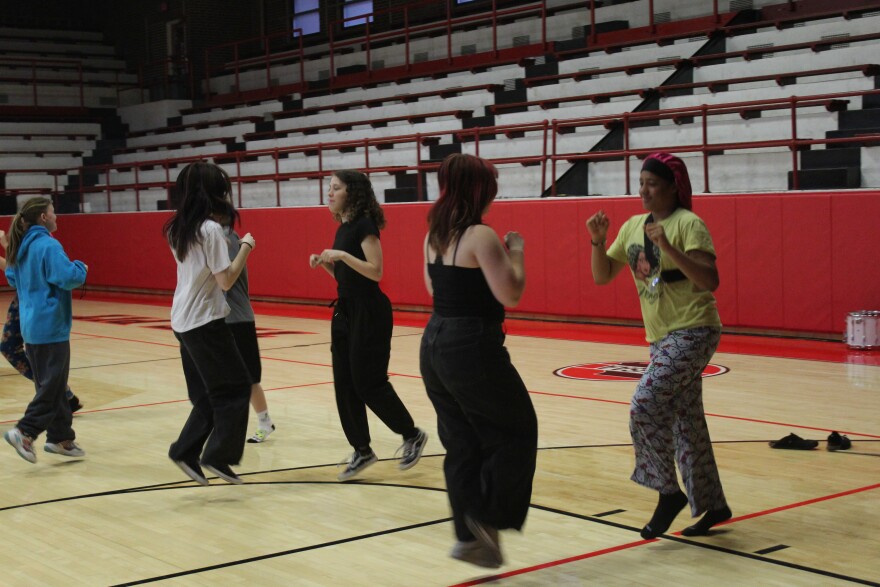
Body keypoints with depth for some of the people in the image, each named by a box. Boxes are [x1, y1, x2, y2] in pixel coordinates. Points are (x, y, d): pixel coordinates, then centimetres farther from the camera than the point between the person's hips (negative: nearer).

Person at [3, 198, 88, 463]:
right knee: (52, 386, -4)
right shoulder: (48, 245, -16)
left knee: (51, 384, 14)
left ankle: (60, 437, 19)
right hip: (51, 325, -9)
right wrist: (81, 268, -5)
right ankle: (25, 432, -12)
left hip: (31, 326, 9)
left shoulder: (21, 246, 11)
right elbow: (68, 277, -24)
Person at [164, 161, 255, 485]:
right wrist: (246, 247, -8)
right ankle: (217, 455, 0)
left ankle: (186, 451, 12)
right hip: (205, 321, -8)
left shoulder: (178, 228, 7)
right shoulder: (211, 229, -16)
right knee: (236, 387, 2)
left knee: (207, 394, 16)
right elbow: (226, 280, -17)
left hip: (183, 321, 8)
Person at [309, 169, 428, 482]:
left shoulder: (364, 225, -13)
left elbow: (375, 271, -21)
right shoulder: (343, 227, 13)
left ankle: (412, 435, 12)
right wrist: (324, 263, 3)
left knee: (369, 382, -6)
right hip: (345, 311, 9)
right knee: (345, 384, 6)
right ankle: (362, 450, 14)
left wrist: (341, 255, -25)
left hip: (369, 313, -9)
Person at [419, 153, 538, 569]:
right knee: (517, 429, 9)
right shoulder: (481, 236, -15)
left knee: (461, 444, 15)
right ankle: (488, 519, 6)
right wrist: (515, 253, -1)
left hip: (434, 346, 8)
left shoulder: (434, 235, 10)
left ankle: (469, 535, 18)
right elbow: (511, 295, -16)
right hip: (473, 348, -8)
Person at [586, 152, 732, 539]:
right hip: (661, 336, 8)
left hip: (693, 332, -8)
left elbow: (710, 281, -23)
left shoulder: (688, 224, -12)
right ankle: (713, 505, 22)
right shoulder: (633, 227, 9)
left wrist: (668, 247, -30)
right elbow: (602, 275, 11)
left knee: (645, 408, -18)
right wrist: (598, 241, -6)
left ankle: (668, 492, -3)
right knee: (686, 424, 12)